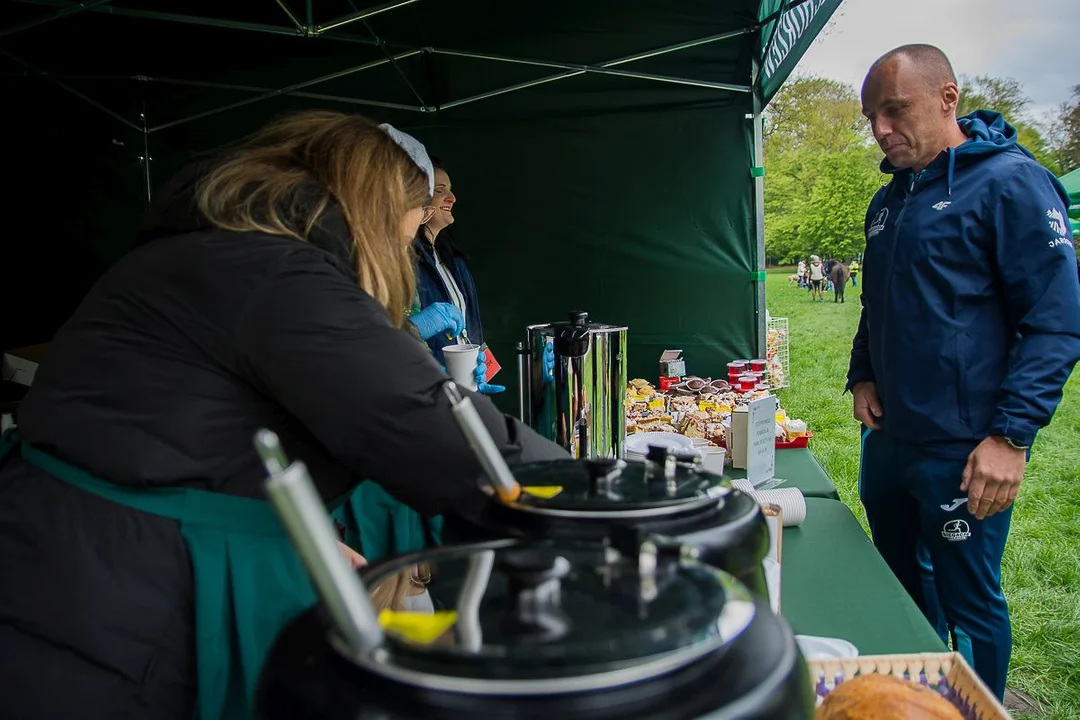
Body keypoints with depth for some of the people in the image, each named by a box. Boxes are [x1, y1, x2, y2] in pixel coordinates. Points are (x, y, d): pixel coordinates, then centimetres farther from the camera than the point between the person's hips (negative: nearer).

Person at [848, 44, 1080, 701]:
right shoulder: (890, 200, 12)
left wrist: (1011, 435, -20)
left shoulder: (1010, 182, -11)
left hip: (964, 454, -8)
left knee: (971, 609, 7)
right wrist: (863, 375, 7)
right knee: (900, 588, 21)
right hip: (888, 441, 8)